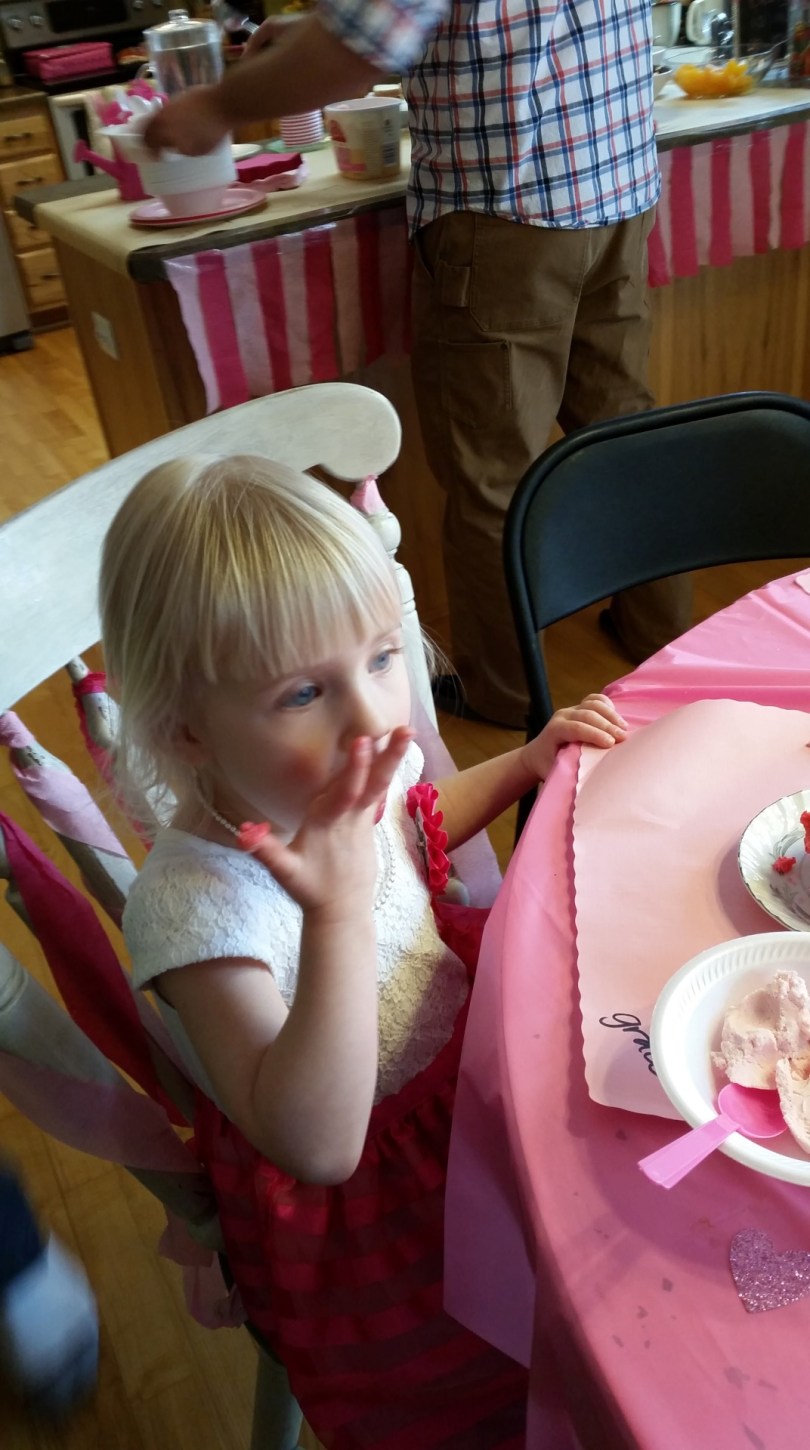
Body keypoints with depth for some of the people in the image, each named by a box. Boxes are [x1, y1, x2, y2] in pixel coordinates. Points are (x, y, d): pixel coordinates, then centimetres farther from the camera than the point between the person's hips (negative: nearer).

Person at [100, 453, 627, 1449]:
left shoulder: (353, 772, -14)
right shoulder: (195, 907, -35)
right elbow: (318, 1148, -38)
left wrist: (525, 763, -1)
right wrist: (339, 917, -47)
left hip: (458, 1044, 7)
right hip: (357, 1205, -6)